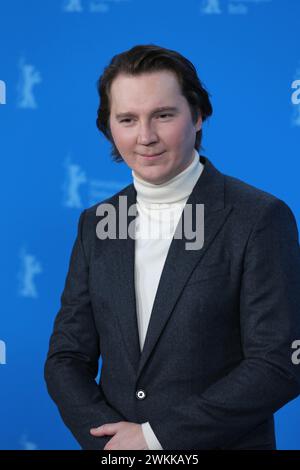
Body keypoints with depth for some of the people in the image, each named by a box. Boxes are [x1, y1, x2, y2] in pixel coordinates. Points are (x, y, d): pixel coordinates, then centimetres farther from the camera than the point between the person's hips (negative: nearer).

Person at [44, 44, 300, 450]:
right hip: (116, 446, 4)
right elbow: (67, 359, 3)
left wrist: (155, 436, -17)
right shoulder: (95, 224, 3)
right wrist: (109, 439, -14)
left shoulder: (261, 219, -12)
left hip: (223, 443, -4)